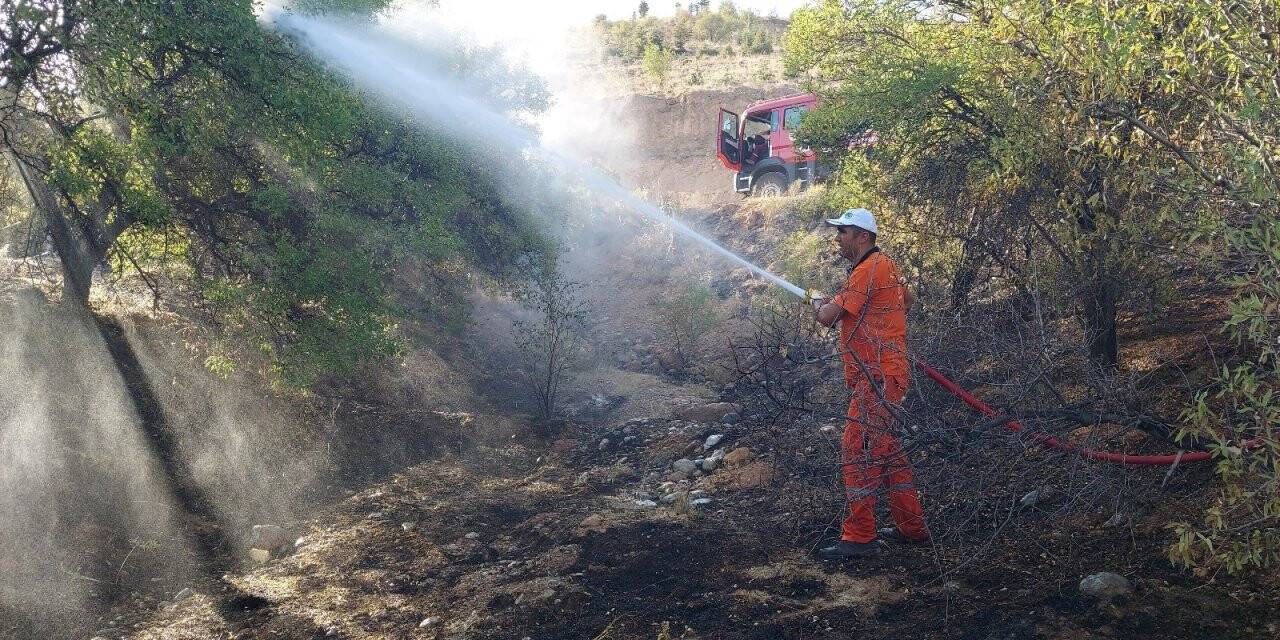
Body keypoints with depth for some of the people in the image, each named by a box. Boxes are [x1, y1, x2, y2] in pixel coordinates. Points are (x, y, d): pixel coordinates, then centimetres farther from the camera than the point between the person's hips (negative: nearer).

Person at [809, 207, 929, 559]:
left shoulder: (868, 270, -16)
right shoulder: (885, 265, 16)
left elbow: (828, 317, -16)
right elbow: (907, 299, 36)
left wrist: (819, 303, 7)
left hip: (878, 376, -11)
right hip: (884, 373, 11)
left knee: (857, 451, -10)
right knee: (886, 449, 17)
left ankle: (859, 538, -9)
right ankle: (912, 527, 24)